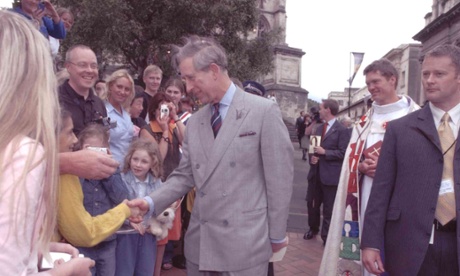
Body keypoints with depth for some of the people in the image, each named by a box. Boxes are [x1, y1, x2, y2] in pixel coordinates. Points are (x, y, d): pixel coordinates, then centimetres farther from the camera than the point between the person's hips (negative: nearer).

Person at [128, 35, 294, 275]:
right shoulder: (194, 122, 9)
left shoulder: (264, 111, -7)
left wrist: (276, 236, -3)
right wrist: (151, 202, -5)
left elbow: (279, 177, -6)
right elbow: (185, 176, 11)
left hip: (244, 243, -5)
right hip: (199, 243, 5)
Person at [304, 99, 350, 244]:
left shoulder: (341, 130, -10)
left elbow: (343, 153, -14)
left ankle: (326, 236, 18)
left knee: (329, 208, 4)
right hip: (315, 172, 7)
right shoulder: (318, 128, 12)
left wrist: (325, 152, -19)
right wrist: (312, 157, -2)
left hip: (330, 174, -7)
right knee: (312, 203, 17)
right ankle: (313, 228, 37)